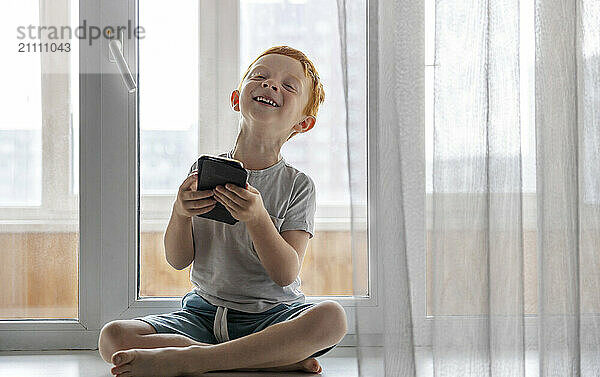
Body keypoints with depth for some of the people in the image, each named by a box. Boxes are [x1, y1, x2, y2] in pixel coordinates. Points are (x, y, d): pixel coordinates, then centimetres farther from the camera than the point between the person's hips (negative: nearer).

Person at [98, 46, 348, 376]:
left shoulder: (298, 186, -2)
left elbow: (286, 274, -12)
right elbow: (178, 260, 1)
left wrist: (256, 217, -27)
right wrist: (180, 213, -18)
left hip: (270, 315, -2)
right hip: (204, 310, 2)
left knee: (331, 317, -35)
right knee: (113, 338, -23)